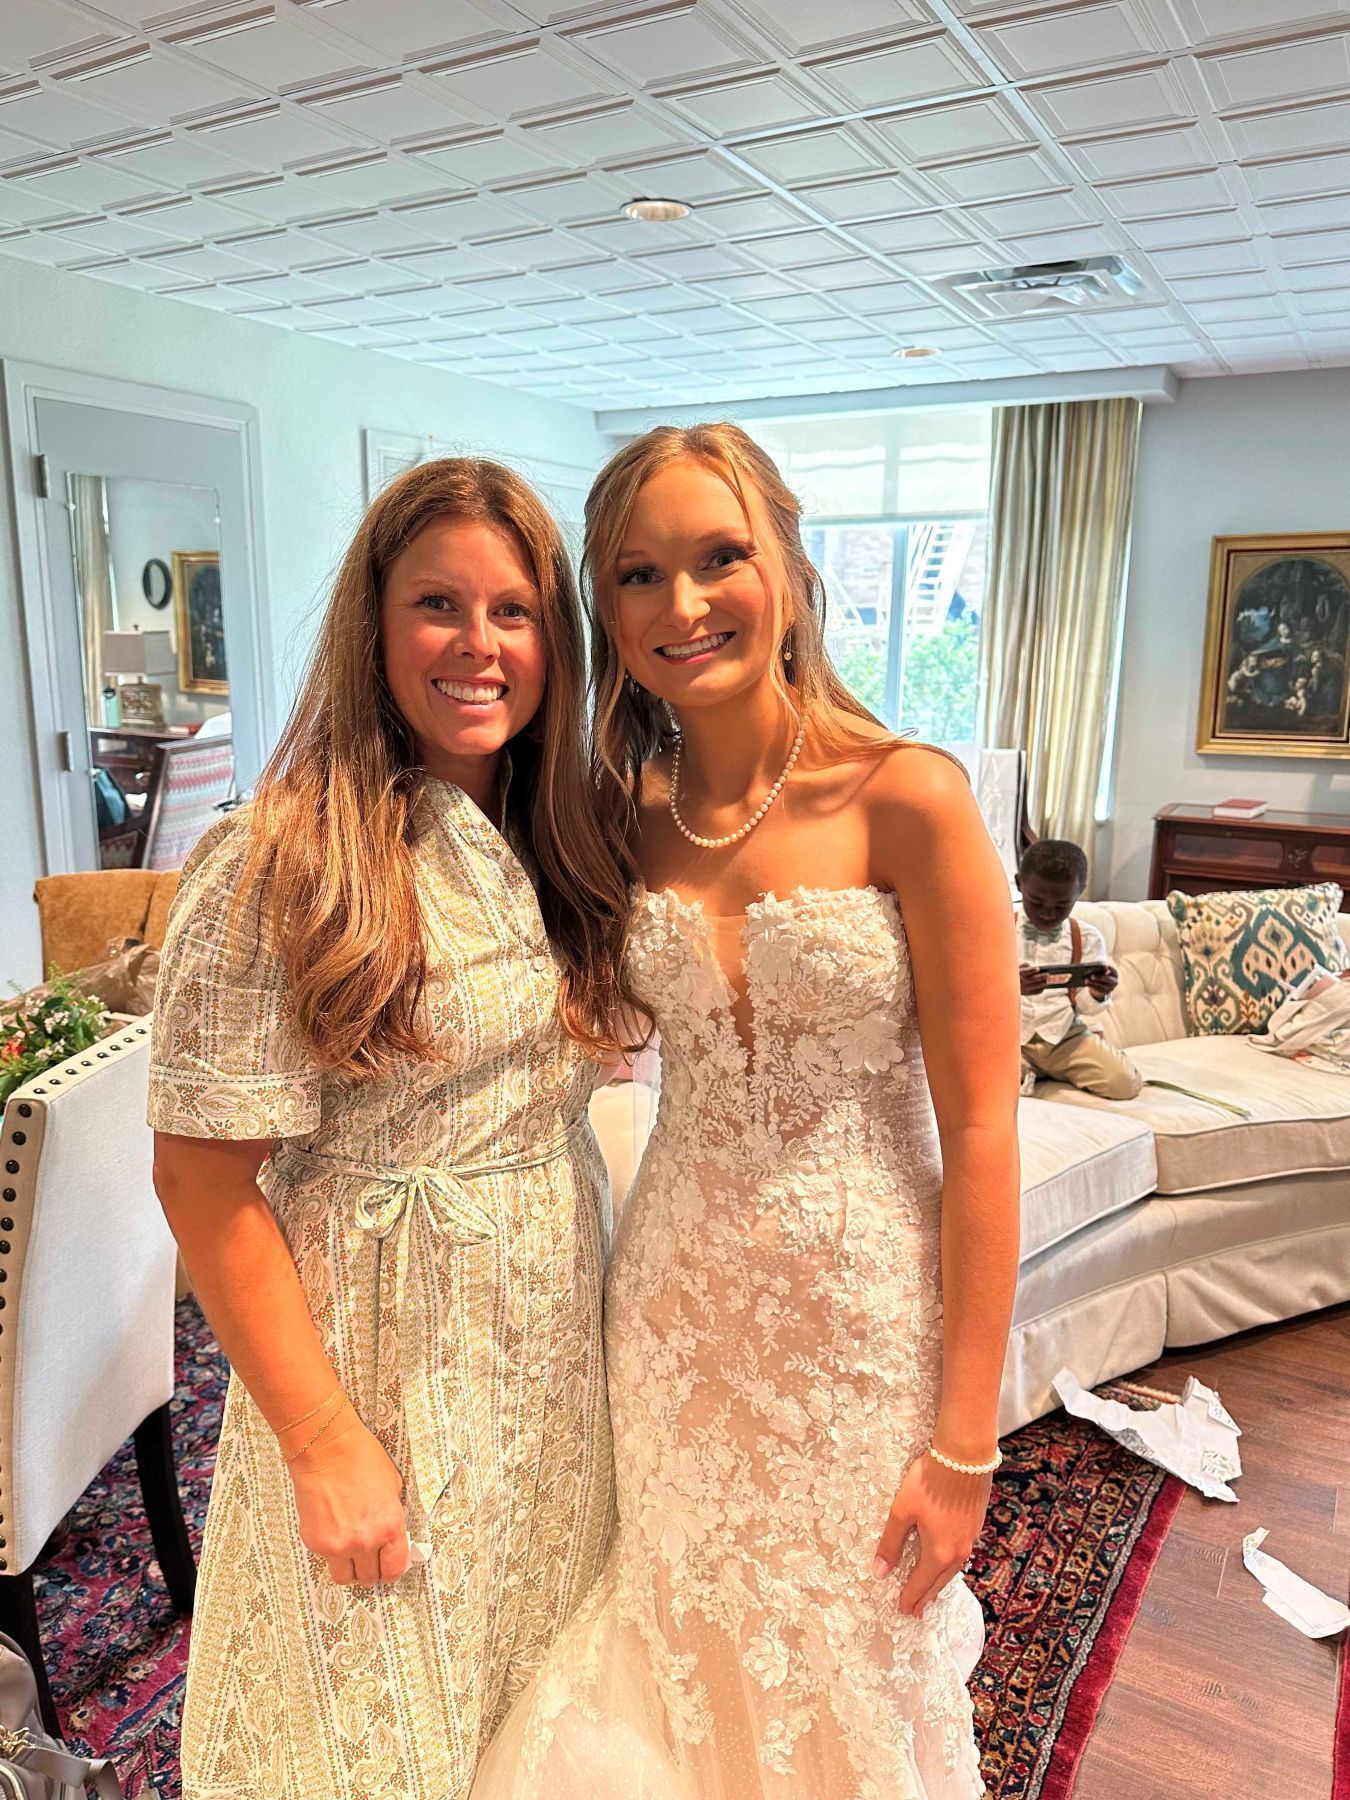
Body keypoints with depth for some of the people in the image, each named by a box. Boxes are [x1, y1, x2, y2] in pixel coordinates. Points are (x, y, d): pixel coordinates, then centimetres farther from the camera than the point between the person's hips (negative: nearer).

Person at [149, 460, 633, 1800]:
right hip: (385, 1357, -5)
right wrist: (326, 1440, -16)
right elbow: (203, 1177, -18)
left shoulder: (553, 844, 1)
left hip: (556, 1341, 6)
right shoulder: (275, 869, -19)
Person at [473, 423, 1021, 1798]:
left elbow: (980, 1131, -14)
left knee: (845, 1670, 20)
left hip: (861, 1310, -3)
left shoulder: (907, 798, -16)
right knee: (687, 1647, 23)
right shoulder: (623, 816, -2)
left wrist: (964, 1438, -12)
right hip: (676, 1307, 4)